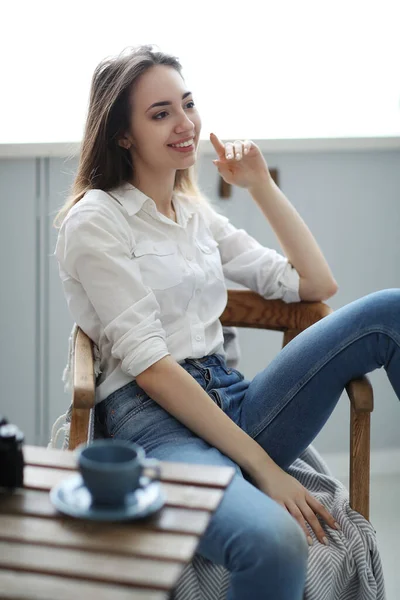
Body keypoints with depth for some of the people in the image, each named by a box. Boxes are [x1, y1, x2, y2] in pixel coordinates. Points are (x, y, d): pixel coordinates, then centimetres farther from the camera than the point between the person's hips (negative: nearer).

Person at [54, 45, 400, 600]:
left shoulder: (197, 214, 18)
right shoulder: (95, 220, -3)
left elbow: (316, 285, 17)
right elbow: (150, 366, -13)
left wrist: (261, 185, 12)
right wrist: (263, 467, -17)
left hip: (230, 405, 7)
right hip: (154, 420, -6)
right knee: (273, 542, -39)